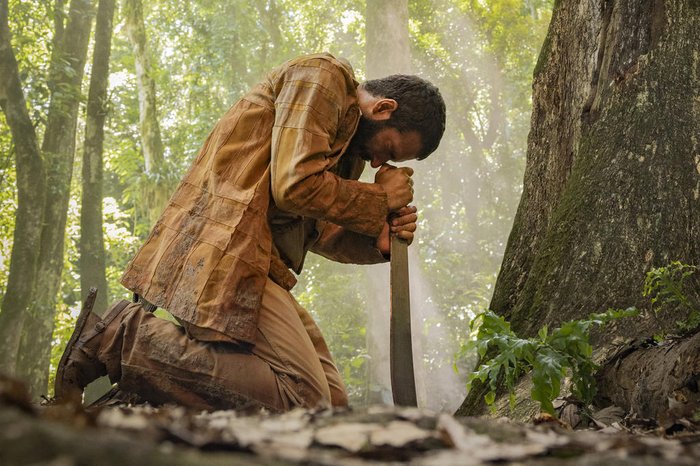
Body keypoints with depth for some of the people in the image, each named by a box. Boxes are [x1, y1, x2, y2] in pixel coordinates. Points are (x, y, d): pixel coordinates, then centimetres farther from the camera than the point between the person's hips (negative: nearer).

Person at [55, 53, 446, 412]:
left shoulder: (348, 140, 25)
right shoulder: (321, 77, -4)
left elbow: (316, 230, 20)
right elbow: (297, 186, -17)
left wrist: (378, 238, 2)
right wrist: (381, 200, -3)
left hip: (253, 262, 11)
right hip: (224, 253, -11)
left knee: (332, 400, 4)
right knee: (305, 401, -18)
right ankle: (123, 337, -14)